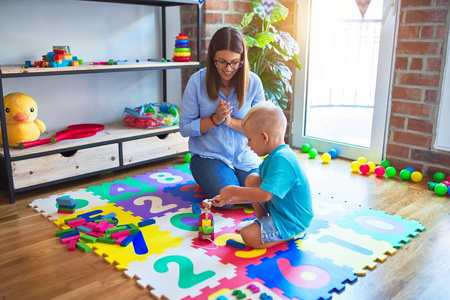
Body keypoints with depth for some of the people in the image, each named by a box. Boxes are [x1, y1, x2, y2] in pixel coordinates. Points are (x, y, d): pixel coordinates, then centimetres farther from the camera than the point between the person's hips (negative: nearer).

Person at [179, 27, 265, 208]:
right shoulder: (197, 81, -10)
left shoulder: (253, 82, -6)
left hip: (244, 157, 2)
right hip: (208, 156, -2)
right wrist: (215, 119, -21)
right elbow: (185, 128, -7)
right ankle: (206, 179, 12)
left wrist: (231, 121, -19)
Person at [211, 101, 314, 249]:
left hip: (291, 221, -10)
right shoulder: (275, 156, 5)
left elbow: (264, 195, -35)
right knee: (252, 179, 2)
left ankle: (293, 234, 0)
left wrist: (233, 190, -22)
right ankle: (262, 221, 15)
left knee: (249, 235, -20)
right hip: (278, 208, 10)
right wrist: (228, 199, 9)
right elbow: (257, 192, 12)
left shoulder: (281, 160, -28)